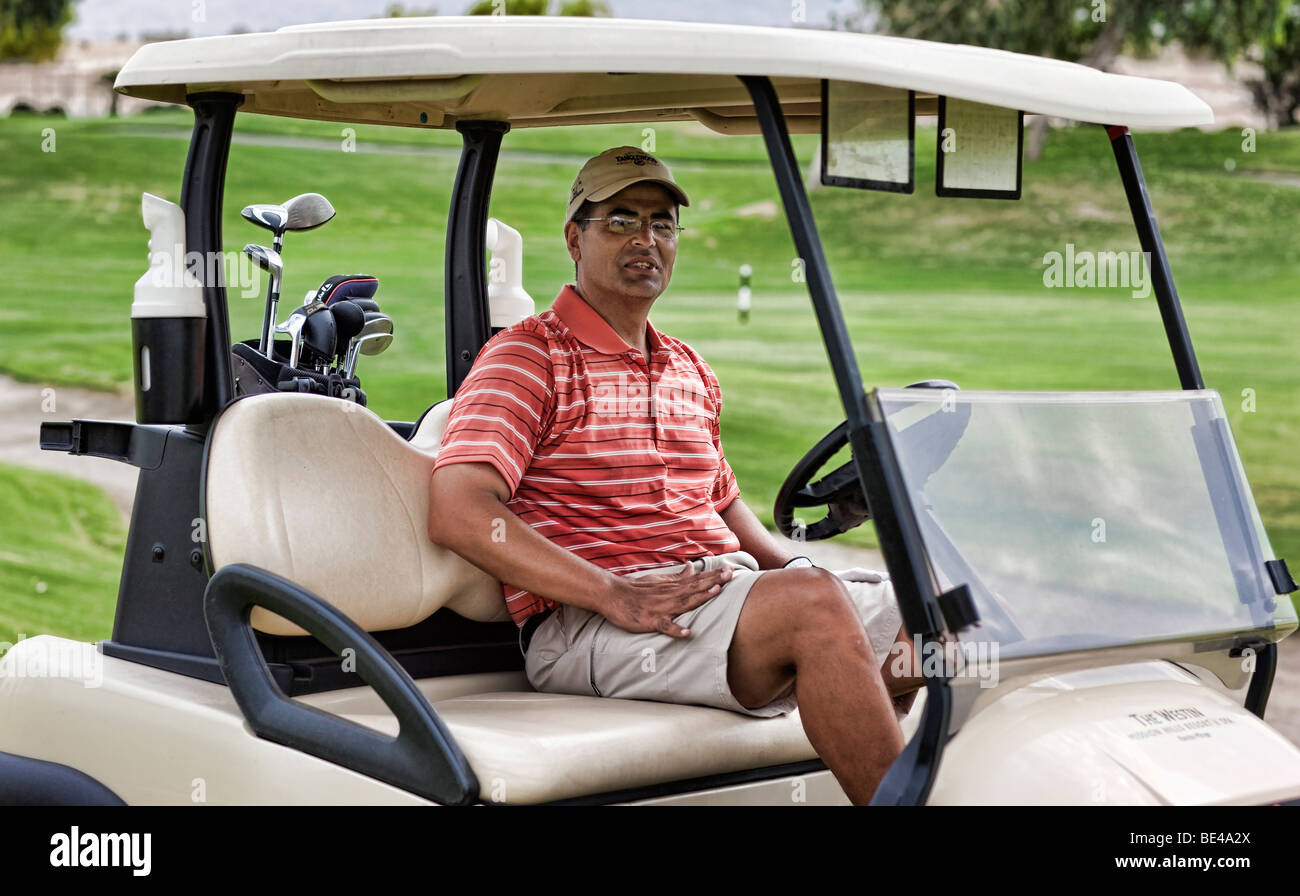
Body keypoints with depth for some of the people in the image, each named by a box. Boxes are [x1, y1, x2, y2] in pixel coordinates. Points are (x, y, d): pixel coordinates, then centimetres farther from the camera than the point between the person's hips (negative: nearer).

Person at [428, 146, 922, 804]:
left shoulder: (691, 372, 24)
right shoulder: (527, 357, 0)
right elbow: (458, 513, -14)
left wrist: (800, 569, 12)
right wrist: (616, 594, -23)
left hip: (722, 592, 8)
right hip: (583, 626, -8)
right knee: (813, 603, -30)